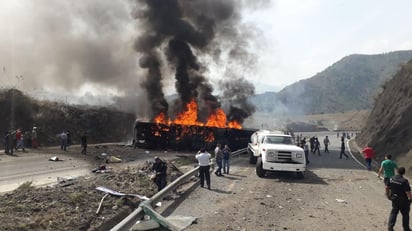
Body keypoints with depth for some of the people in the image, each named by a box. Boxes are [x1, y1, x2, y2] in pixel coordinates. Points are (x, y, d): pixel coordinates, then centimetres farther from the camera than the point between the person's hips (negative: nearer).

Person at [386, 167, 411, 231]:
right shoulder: (404, 181, -25)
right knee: (405, 214, 14)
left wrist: (388, 195, 19)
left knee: (393, 212, 20)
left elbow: (387, 188, 3)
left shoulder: (391, 179, -8)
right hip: (403, 201, -4)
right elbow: (408, 192, -23)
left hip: (394, 199, 4)